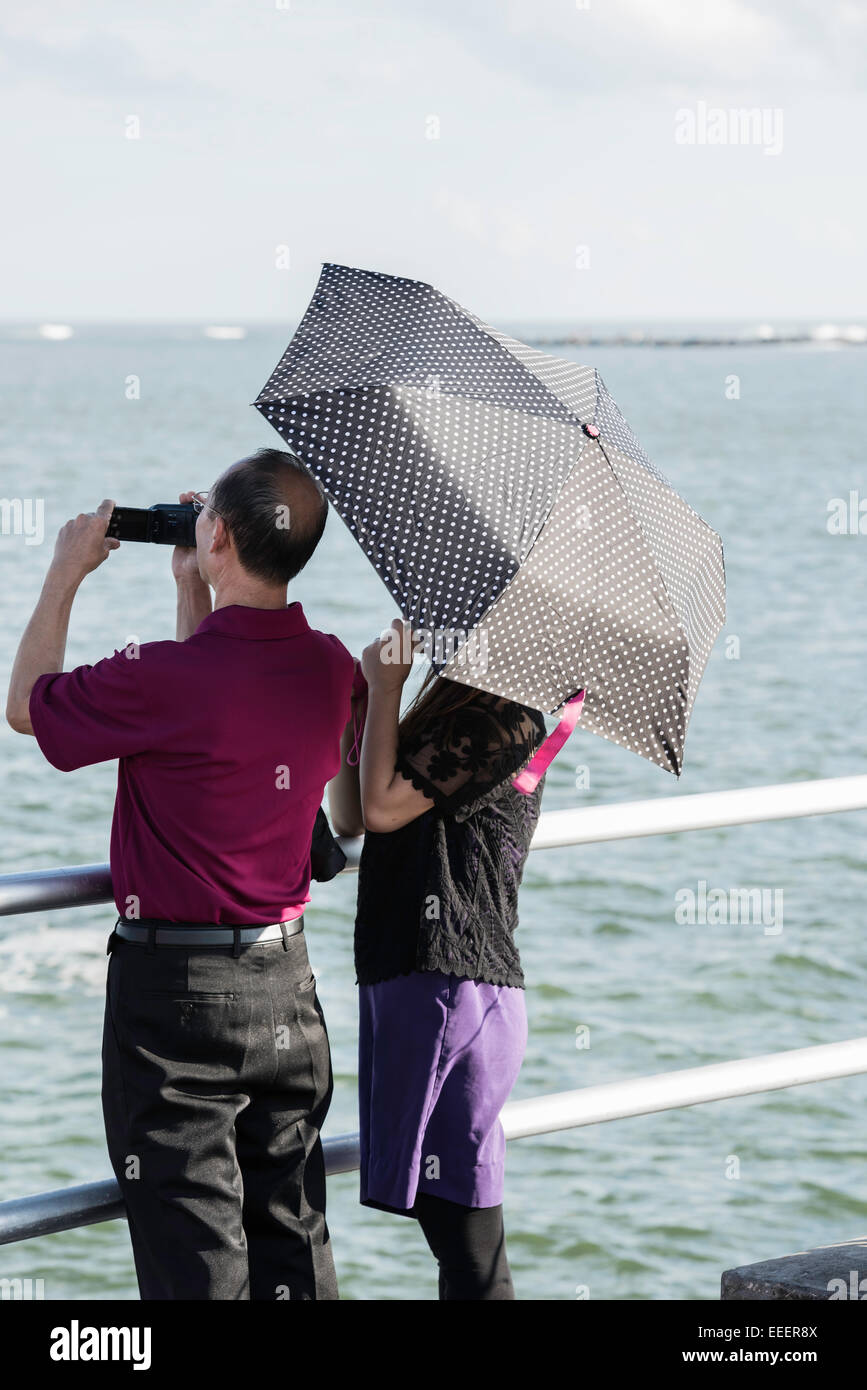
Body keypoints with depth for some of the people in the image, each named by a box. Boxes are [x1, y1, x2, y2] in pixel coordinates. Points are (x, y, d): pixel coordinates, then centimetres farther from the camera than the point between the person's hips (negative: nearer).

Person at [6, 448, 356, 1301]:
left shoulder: (169, 680, -22)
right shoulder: (329, 669, -1)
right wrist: (191, 591, 21)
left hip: (176, 984, -6)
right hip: (285, 982, 6)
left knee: (193, 1256, 0)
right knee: (291, 1240, 14)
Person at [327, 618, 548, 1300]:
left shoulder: (505, 715, -11)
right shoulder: (445, 707, 19)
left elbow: (385, 804, -17)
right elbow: (351, 816, 18)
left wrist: (385, 685, -8)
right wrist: (351, 709, 7)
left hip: (451, 985, -10)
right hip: (406, 980, 10)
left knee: (464, 1226, -9)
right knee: (444, 1216, 14)